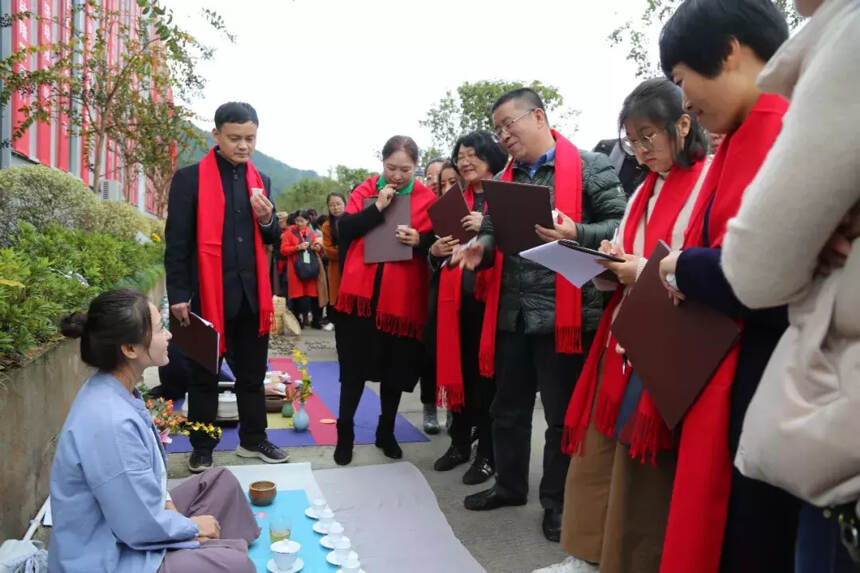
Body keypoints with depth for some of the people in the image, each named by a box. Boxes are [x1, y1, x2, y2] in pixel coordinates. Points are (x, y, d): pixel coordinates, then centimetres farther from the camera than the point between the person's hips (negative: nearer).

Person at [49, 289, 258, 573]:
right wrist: (192, 526, -9)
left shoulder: (112, 391, -4)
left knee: (220, 480, 14)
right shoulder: (110, 422, -33)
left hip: (124, 521, 10)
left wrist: (165, 500, 0)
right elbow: (142, 527, -26)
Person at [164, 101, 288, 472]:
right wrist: (178, 294, -10)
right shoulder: (189, 178, -4)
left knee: (252, 374, 14)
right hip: (208, 294, -4)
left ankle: (253, 440, 28)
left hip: (252, 295, 5)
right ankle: (202, 448, 24)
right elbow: (176, 242, -6)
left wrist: (267, 220, -7)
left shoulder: (260, 180, 10)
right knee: (204, 377, 10)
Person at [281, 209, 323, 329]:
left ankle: (314, 320, 4)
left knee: (312, 294, -1)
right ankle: (298, 320, 4)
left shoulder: (311, 232, 14)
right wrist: (298, 247, -15)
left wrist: (317, 247, -3)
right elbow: (283, 250, -3)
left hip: (310, 267, 3)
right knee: (298, 294, -4)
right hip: (296, 268, -2)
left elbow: (319, 248, 20)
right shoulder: (289, 232, 4)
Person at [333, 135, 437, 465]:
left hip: (403, 297, 0)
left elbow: (437, 242, 4)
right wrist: (378, 207, -14)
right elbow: (344, 229, -5)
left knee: (397, 367, 10)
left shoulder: (427, 199, 2)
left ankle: (386, 431, 28)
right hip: (362, 292, 0)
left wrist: (421, 240, -17)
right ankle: (345, 432, 20)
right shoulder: (365, 191, 5)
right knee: (354, 365, 5)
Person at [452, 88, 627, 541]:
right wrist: (481, 249, -3)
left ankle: (557, 500, 24)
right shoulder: (504, 179, 16)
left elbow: (621, 225, -8)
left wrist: (576, 234, -23)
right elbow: (491, 232, 19)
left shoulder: (590, 167, -3)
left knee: (562, 414, 7)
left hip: (562, 313, -6)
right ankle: (509, 484, 35)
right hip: (510, 313, 6)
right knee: (507, 408, 16)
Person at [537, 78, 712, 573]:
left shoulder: (710, 183, -7)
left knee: (643, 468, 2)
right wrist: (610, 265, -3)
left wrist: (647, 272, -19)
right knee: (595, 453, 10)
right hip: (622, 340, 8)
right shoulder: (644, 192, 18)